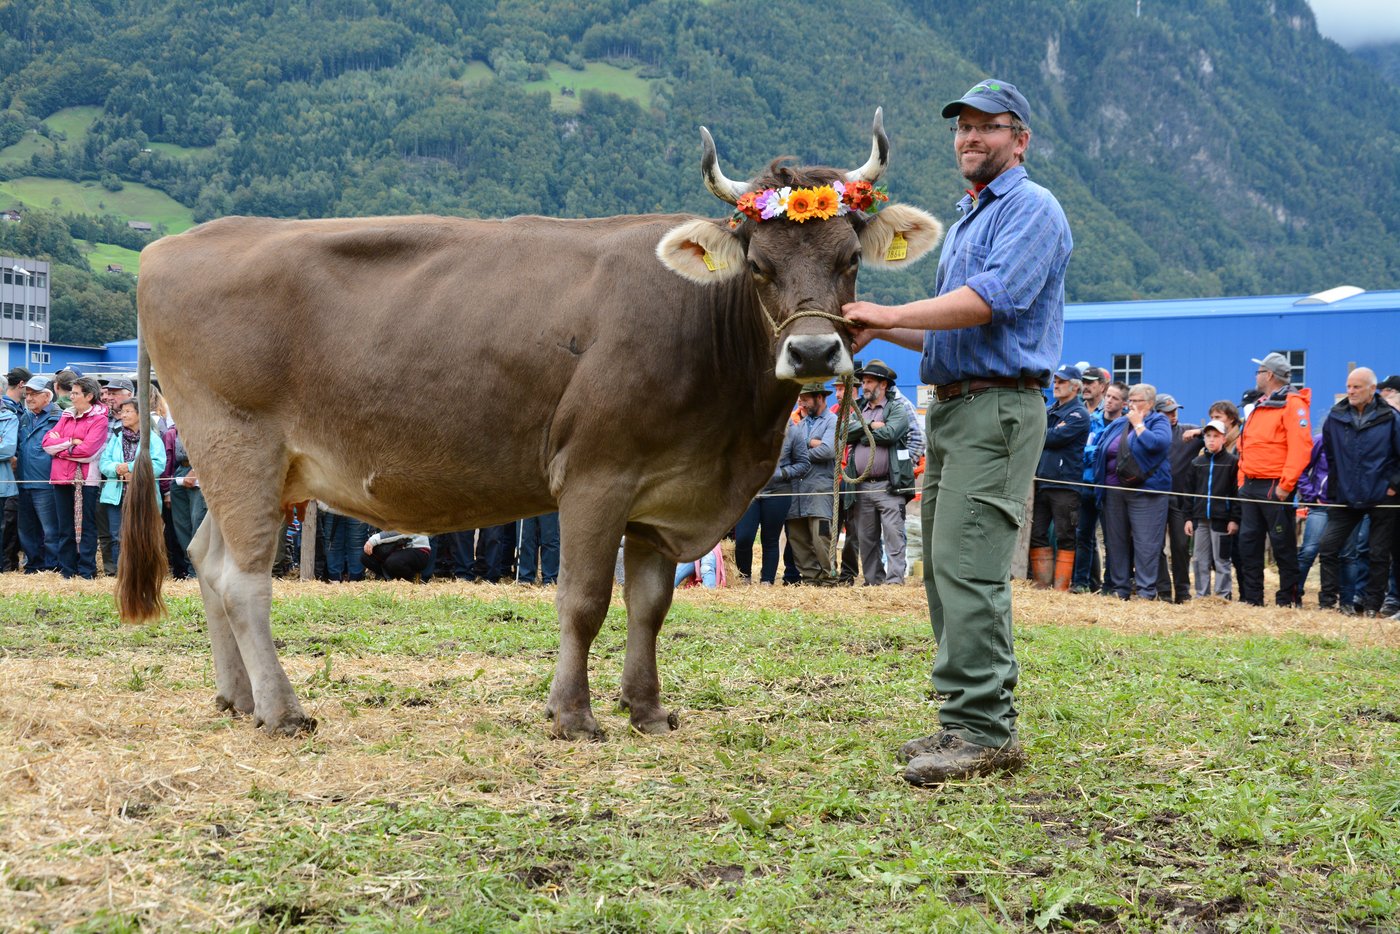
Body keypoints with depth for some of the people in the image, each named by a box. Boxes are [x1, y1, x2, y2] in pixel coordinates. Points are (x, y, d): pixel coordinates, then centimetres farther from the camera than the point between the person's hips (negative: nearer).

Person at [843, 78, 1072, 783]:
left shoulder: (1031, 209, -5)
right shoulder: (965, 222, 25)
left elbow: (989, 300, -20)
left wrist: (889, 314, -19)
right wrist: (881, 328, 12)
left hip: (999, 408, -10)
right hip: (950, 408, 10)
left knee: (967, 565, -16)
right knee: (949, 569, 9)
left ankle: (985, 731, -15)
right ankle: (974, 723, 14)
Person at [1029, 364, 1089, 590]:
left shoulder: (1079, 414, -4)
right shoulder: (1049, 411, 21)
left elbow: (1055, 438, -14)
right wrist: (1050, 434, -5)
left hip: (1064, 483, -7)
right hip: (1041, 481, 7)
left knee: (1065, 538, -3)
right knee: (1037, 534, 6)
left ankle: (1060, 588, -2)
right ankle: (1042, 585, 11)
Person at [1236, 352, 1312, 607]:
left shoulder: (1292, 404, -9)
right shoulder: (1258, 407, 19)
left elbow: (1300, 447, -18)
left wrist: (1286, 485, -21)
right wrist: (1242, 480, 14)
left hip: (1275, 488, -9)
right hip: (1251, 487, 9)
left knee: (1283, 545, -2)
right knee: (1248, 543, 8)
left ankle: (1288, 600, 3)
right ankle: (1251, 599, 13)